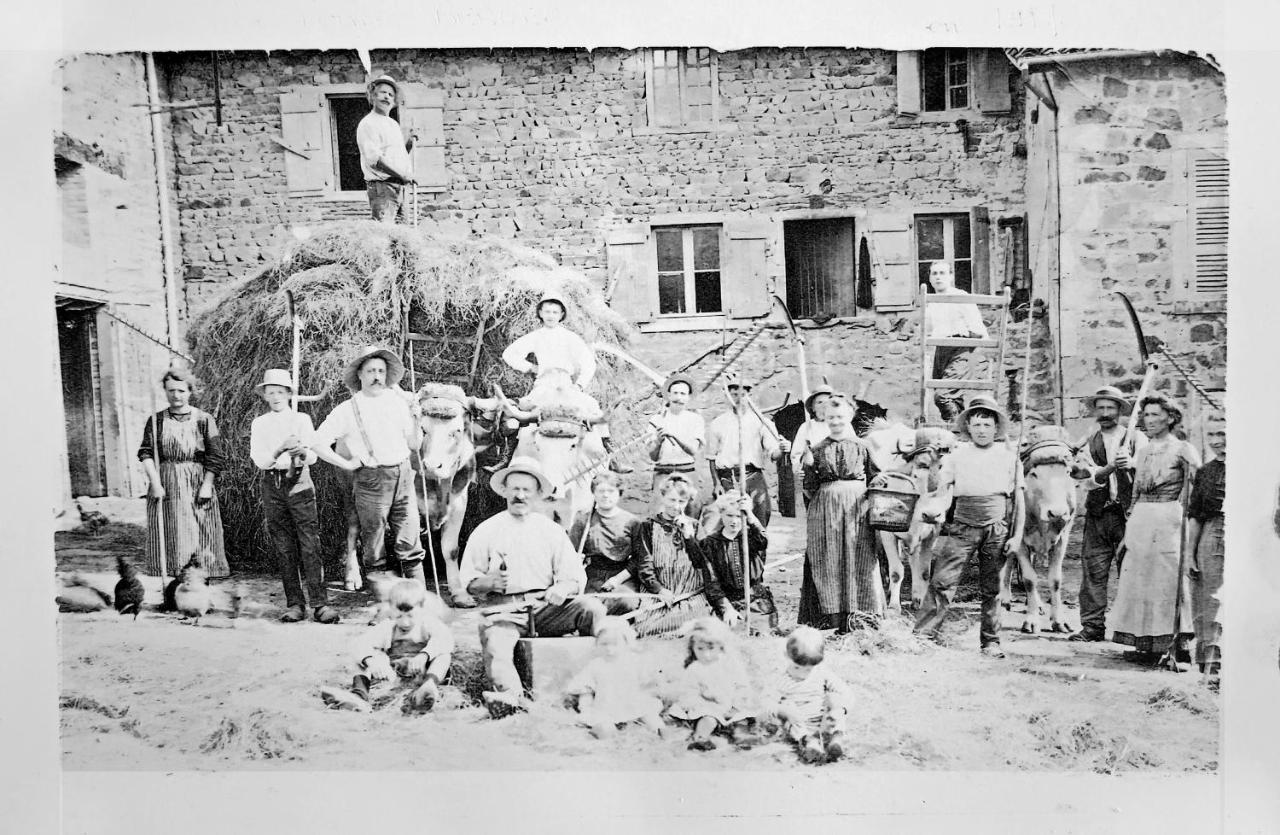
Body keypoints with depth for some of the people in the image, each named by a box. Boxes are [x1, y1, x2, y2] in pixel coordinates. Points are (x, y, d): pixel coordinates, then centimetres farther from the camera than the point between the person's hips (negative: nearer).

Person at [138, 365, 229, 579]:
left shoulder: (204, 420, 2)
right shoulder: (156, 420, 7)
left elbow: (215, 457, -1)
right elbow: (146, 453, 0)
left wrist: (206, 486, -9)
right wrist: (155, 483, -11)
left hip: (197, 486, -1)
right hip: (165, 486, 1)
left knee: (199, 536, -2)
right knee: (167, 537, 1)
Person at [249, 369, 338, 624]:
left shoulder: (302, 419, 8)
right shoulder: (259, 424, 11)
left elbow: (313, 457, -1)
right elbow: (259, 461, -1)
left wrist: (303, 451, -24)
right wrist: (281, 449, -19)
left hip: (299, 482, -1)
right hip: (272, 485, 2)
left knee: (310, 544, -9)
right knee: (284, 548, 3)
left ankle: (319, 603, -10)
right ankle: (294, 604, 8)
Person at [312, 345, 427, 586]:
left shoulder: (397, 402, 10)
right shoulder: (347, 410, 0)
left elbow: (414, 445, 14)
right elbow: (318, 443, -2)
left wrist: (415, 417, 0)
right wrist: (347, 464, -4)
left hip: (403, 477, 3)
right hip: (371, 482, -3)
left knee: (411, 546, 2)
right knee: (374, 549, 3)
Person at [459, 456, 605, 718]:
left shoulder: (551, 530, 16)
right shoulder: (486, 531, 11)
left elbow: (576, 577, 10)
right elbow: (468, 581, 10)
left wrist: (563, 587, -14)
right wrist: (490, 582, -13)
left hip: (546, 607, 2)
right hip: (504, 610, -2)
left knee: (592, 607, -24)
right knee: (495, 647, -35)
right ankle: (509, 696, -57)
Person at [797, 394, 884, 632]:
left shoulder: (862, 446, 7)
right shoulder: (818, 449, 10)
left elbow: (876, 478, 9)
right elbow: (810, 484, 10)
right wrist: (807, 465, -6)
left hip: (857, 506, -1)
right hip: (824, 507, 1)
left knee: (857, 559, -1)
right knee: (826, 560, 1)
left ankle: (859, 613, 6)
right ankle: (829, 612, 8)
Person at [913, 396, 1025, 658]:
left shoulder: (1009, 455, 8)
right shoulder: (957, 454, 8)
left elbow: (1018, 498, 10)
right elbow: (942, 492, 7)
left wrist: (1017, 535, 4)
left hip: (997, 530, 1)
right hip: (961, 527, 0)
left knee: (991, 589, 7)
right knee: (942, 582, -8)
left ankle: (990, 641, 18)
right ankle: (924, 635, -5)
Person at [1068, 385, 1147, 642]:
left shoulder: (1136, 438, 8)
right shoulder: (1089, 442, 15)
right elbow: (1090, 479, 1)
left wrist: (1131, 463, -28)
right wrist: (1110, 467, -17)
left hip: (1128, 512, -2)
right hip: (1097, 513, 2)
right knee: (1093, 569, -1)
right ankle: (1092, 626, 4)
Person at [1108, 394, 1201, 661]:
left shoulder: (1182, 450, -2)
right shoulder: (1143, 452, 16)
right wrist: (1128, 530, 17)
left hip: (1169, 520, -6)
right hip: (1140, 520, 6)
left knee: (1170, 577, -5)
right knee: (1138, 579, 4)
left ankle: (1181, 641, 3)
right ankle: (1144, 642, 11)